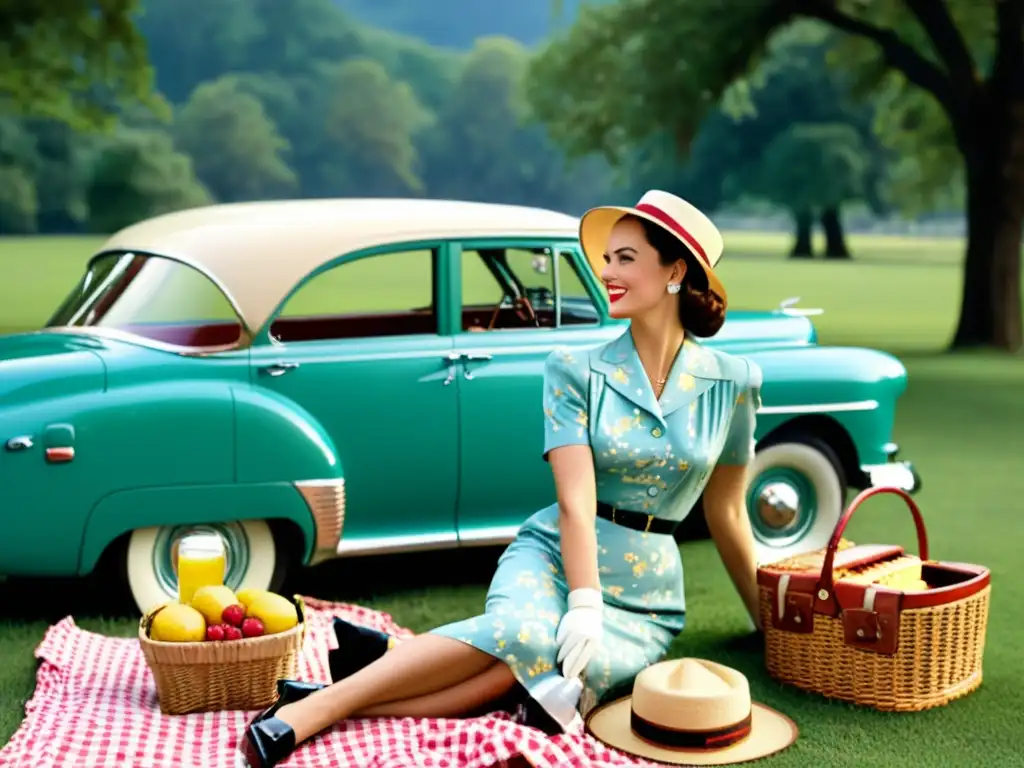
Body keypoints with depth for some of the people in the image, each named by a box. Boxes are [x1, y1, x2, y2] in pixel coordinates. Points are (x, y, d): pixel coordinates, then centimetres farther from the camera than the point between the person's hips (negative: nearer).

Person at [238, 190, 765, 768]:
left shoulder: (731, 382, 1)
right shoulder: (575, 371, -1)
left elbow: (726, 512, 11)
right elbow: (575, 502, -12)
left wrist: (766, 615, 16)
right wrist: (584, 604, -25)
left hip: (646, 595, 1)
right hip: (552, 555, 0)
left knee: (546, 668, -33)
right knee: (523, 630, -38)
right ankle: (316, 705, -36)